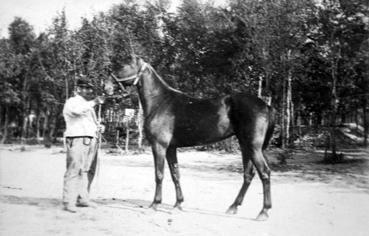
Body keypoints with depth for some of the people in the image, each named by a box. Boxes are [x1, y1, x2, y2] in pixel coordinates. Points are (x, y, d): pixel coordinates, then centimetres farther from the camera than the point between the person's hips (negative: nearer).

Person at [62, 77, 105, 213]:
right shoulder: (72, 102, 1)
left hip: (91, 141, 8)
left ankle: (82, 199, 15)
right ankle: (68, 202, -11)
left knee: (88, 172, 8)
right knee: (74, 171, -11)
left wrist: (98, 127, 13)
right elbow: (77, 110, -24)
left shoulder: (88, 105, 27)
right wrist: (94, 102, -31)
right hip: (77, 140, -8)